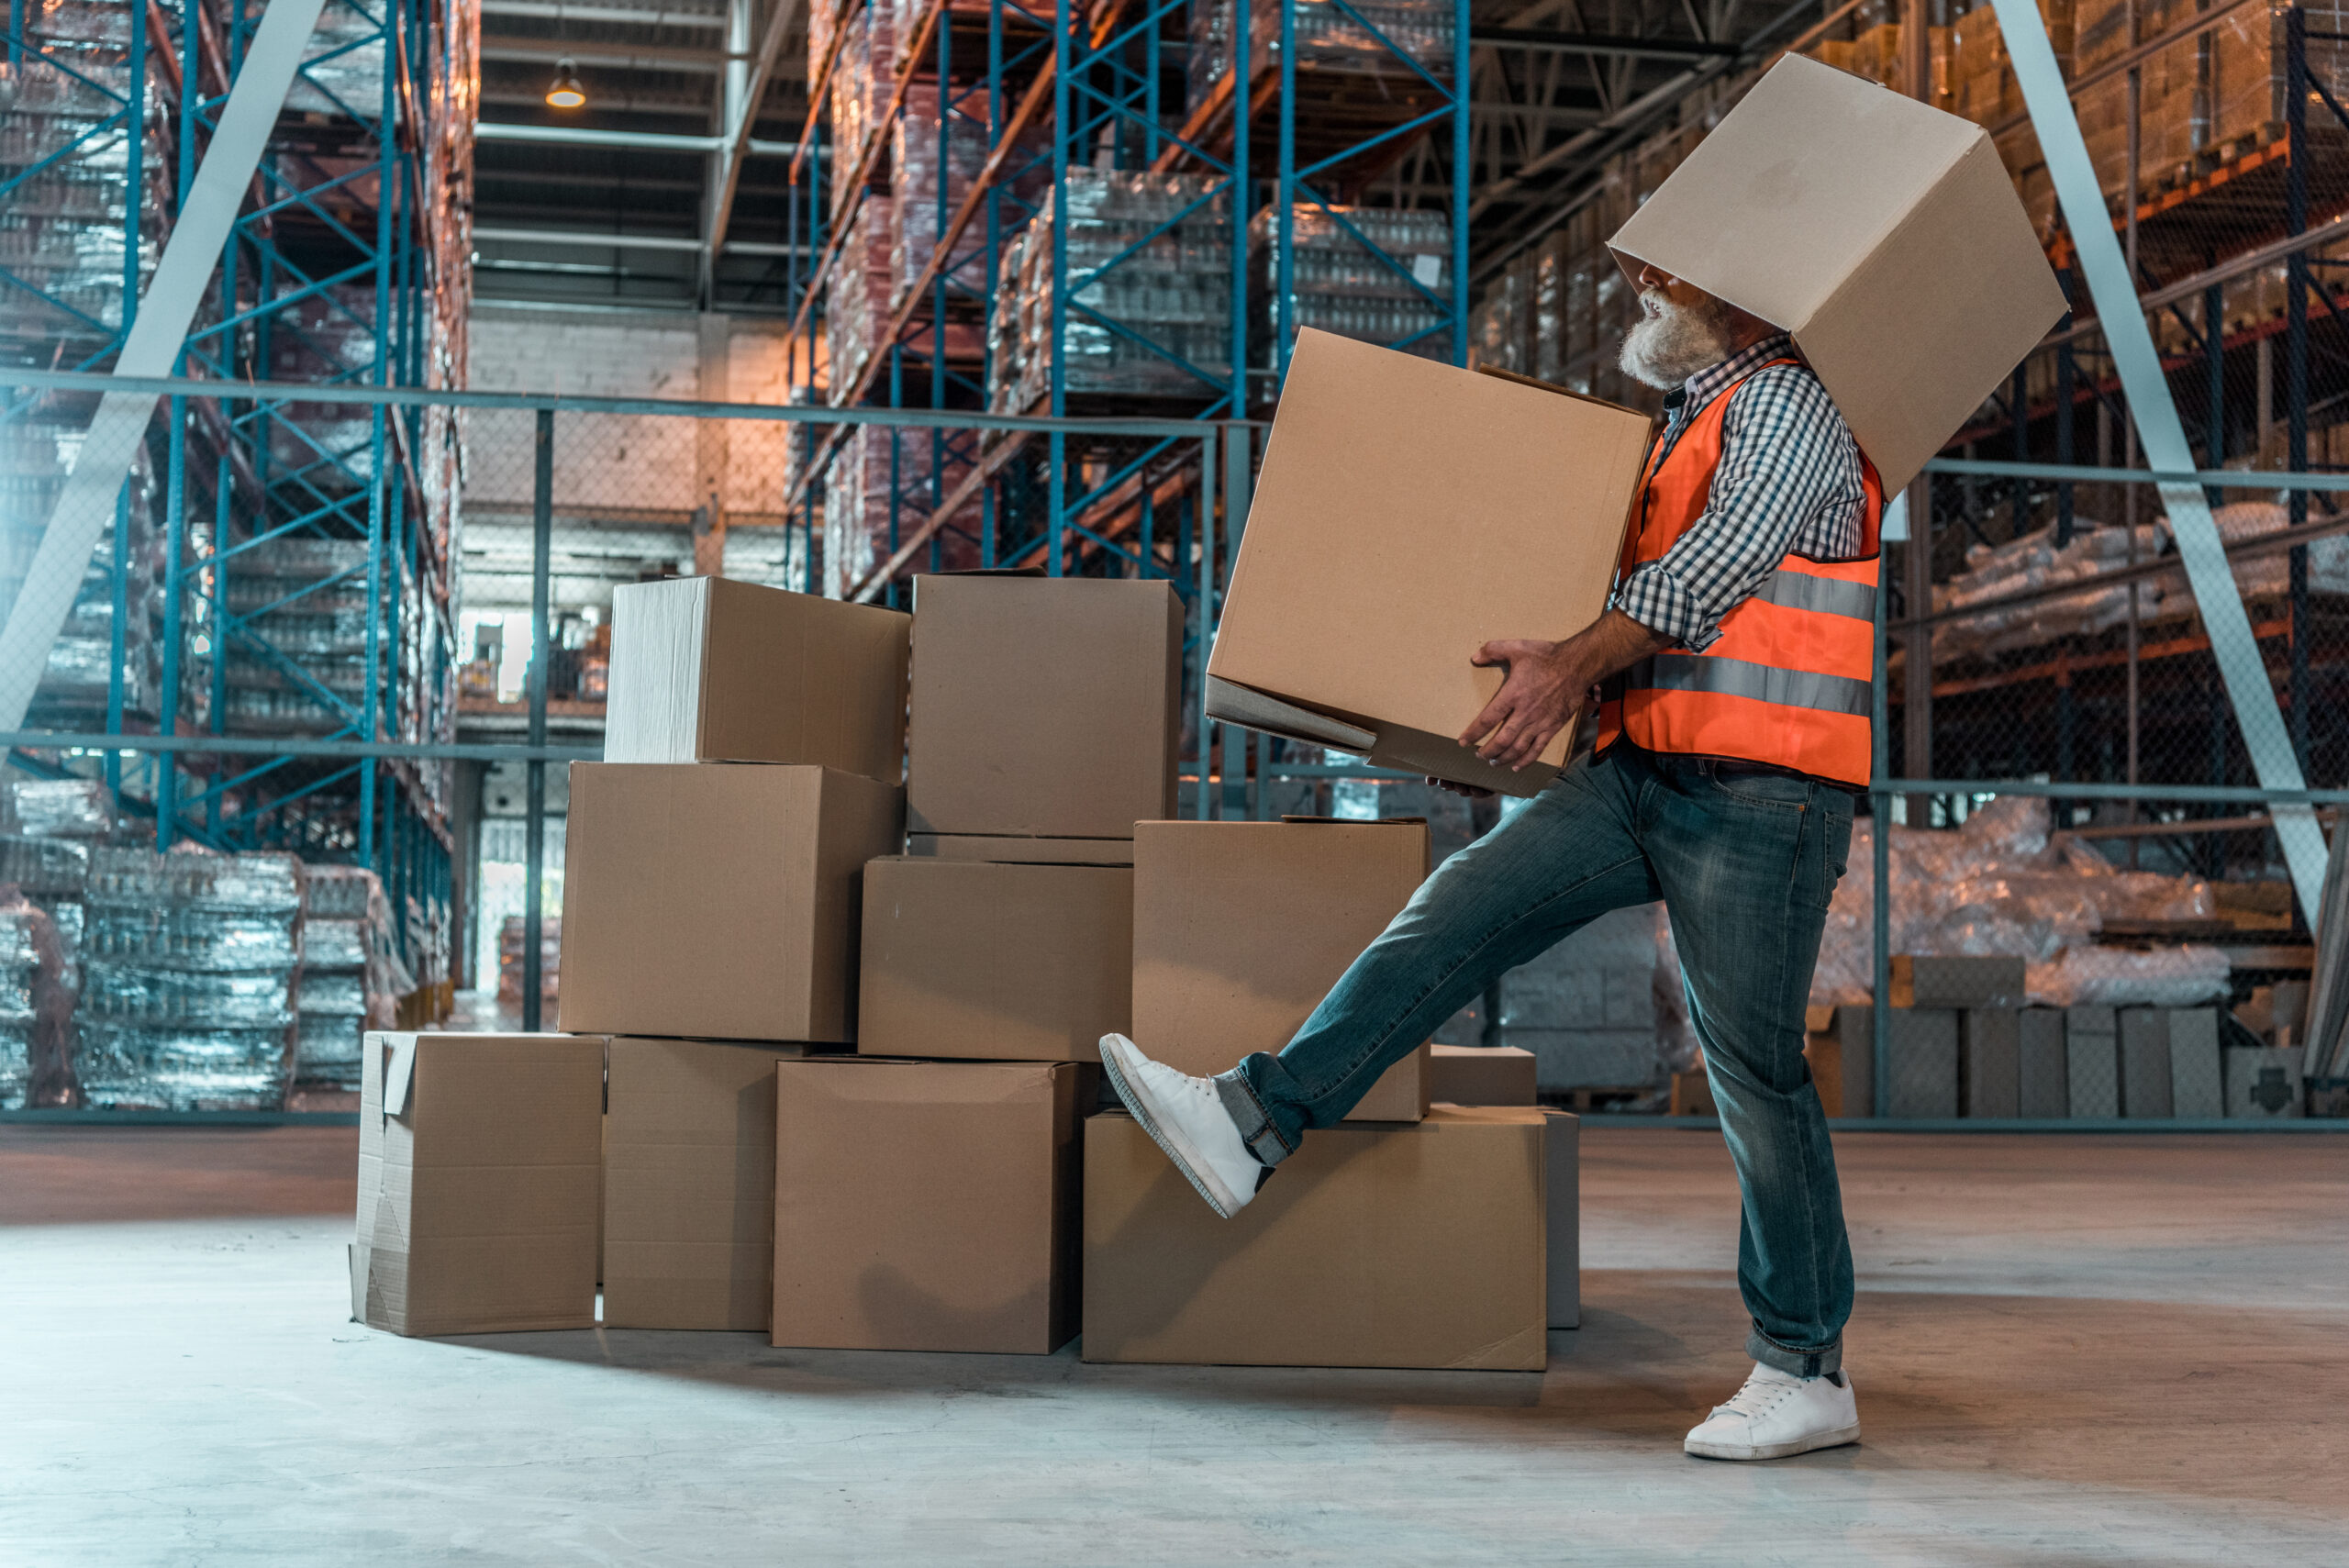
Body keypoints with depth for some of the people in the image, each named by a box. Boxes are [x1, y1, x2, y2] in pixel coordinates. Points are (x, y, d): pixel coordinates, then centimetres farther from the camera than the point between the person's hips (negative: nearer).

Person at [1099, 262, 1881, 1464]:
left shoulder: (1787, 400, -5)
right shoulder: (1687, 418, 24)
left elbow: (1718, 565, -19)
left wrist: (1574, 663, -28)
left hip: (1758, 791, -8)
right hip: (1643, 772, 8)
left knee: (1753, 1069, -5)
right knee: (1459, 913, -7)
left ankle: (1807, 1373, 5)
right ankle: (1251, 1121, -12)